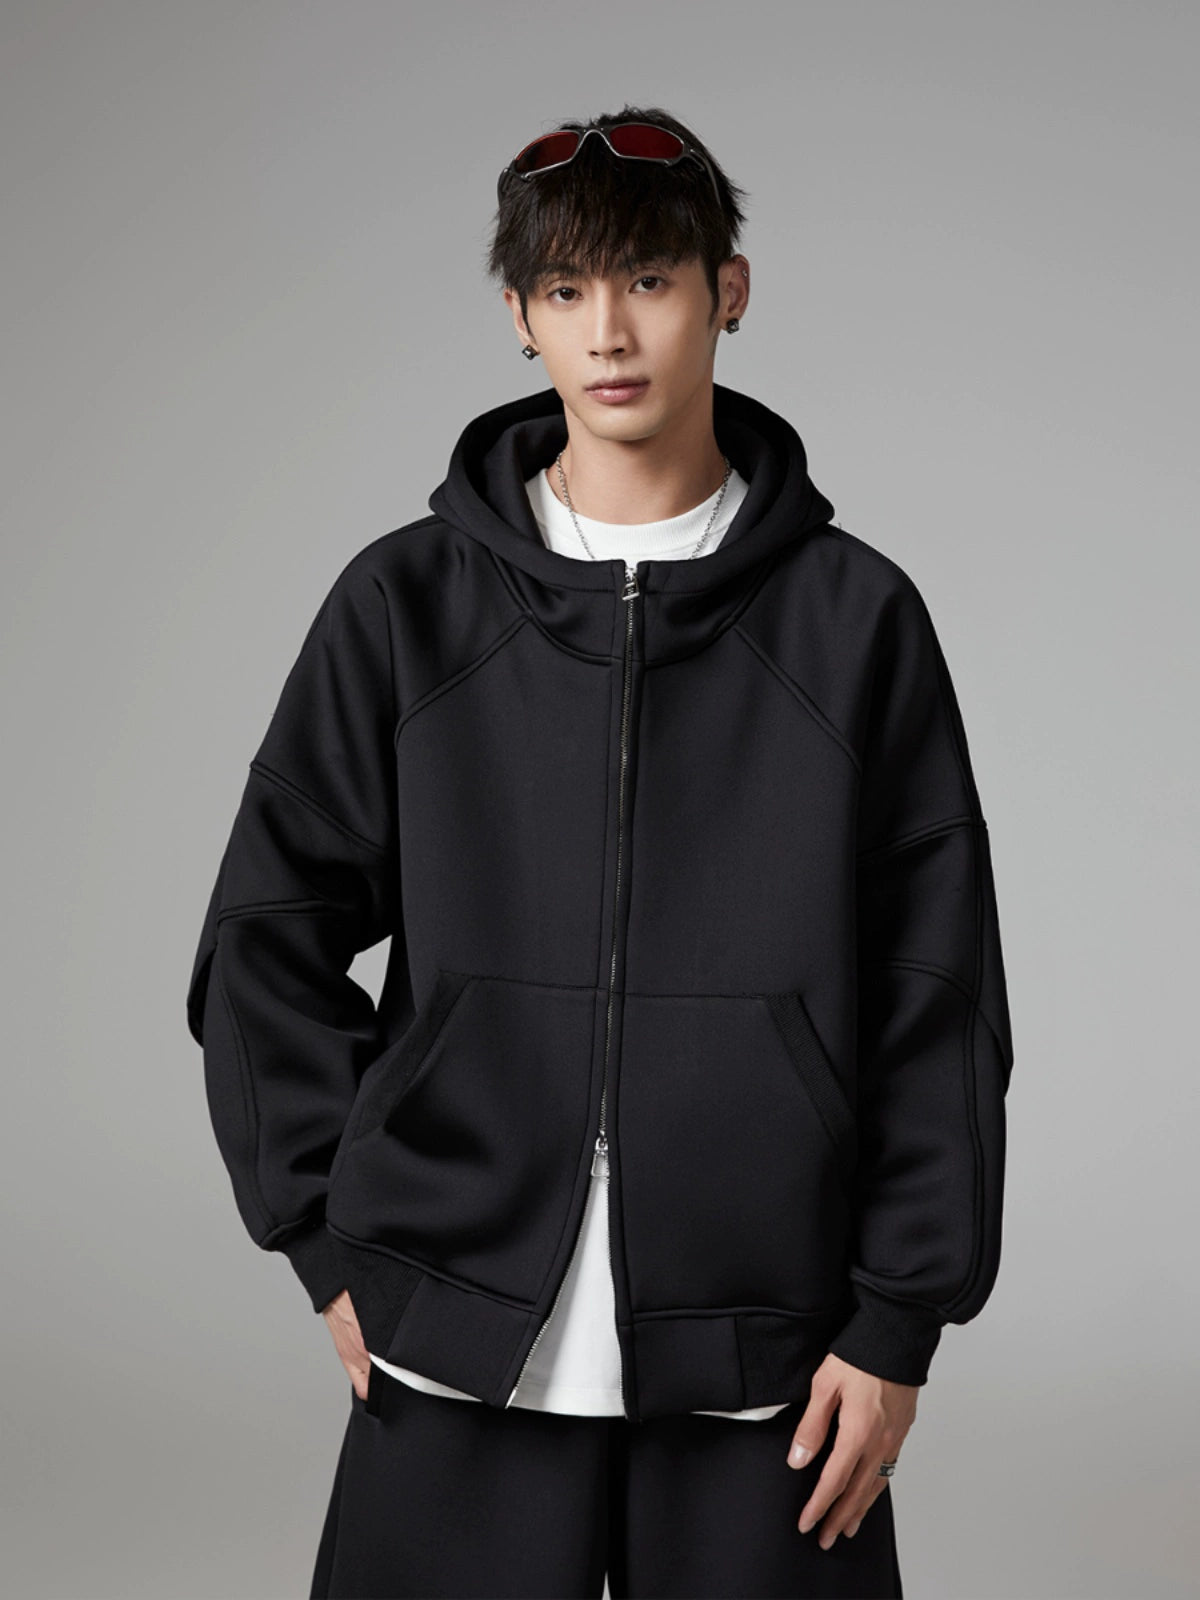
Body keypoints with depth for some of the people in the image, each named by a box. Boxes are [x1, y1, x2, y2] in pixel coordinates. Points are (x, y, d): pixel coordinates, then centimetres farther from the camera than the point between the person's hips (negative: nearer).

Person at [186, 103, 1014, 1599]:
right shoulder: (405, 604, 2)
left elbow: (941, 998, 2)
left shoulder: (854, 615, 1)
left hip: (761, 1362, 0)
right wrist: (331, 1239, 2)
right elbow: (268, 942, 7)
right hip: (459, 1362, 1)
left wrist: (901, 1318, -2)